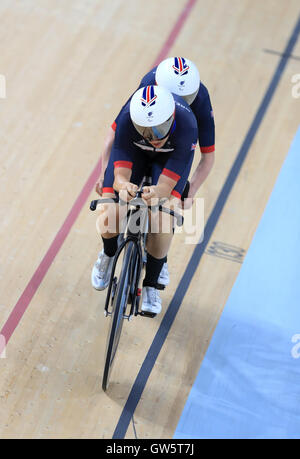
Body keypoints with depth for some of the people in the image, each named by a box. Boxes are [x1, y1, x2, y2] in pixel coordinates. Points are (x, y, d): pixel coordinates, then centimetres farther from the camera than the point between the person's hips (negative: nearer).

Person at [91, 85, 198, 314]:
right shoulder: (127, 119, -39)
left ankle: (151, 285, 2)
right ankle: (108, 254, 22)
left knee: (162, 218, -24)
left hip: (173, 154, -1)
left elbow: (166, 186, -40)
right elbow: (119, 176, -37)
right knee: (108, 221, -17)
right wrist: (124, 186, -62)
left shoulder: (186, 126, -42)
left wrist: (156, 192, -64)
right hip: (135, 150, 1)